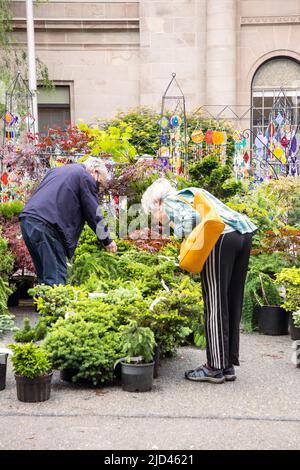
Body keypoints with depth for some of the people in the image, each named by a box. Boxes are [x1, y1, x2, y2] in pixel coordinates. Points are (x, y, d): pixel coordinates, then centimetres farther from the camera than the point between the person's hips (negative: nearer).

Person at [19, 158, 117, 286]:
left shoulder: (56, 170, 28)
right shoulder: (86, 178, 4)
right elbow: (94, 213, 4)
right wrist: (107, 241, 15)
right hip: (45, 223, -8)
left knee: (45, 277, 13)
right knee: (56, 278, -7)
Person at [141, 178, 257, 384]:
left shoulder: (169, 201, 7)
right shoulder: (195, 191, 32)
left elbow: (189, 216, -14)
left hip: (221, 236, -8)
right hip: (244, 232, 8)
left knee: (215, 303, -1)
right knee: (233, 302, 12)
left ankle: (215, 368, 3)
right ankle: (229, 365, 18)